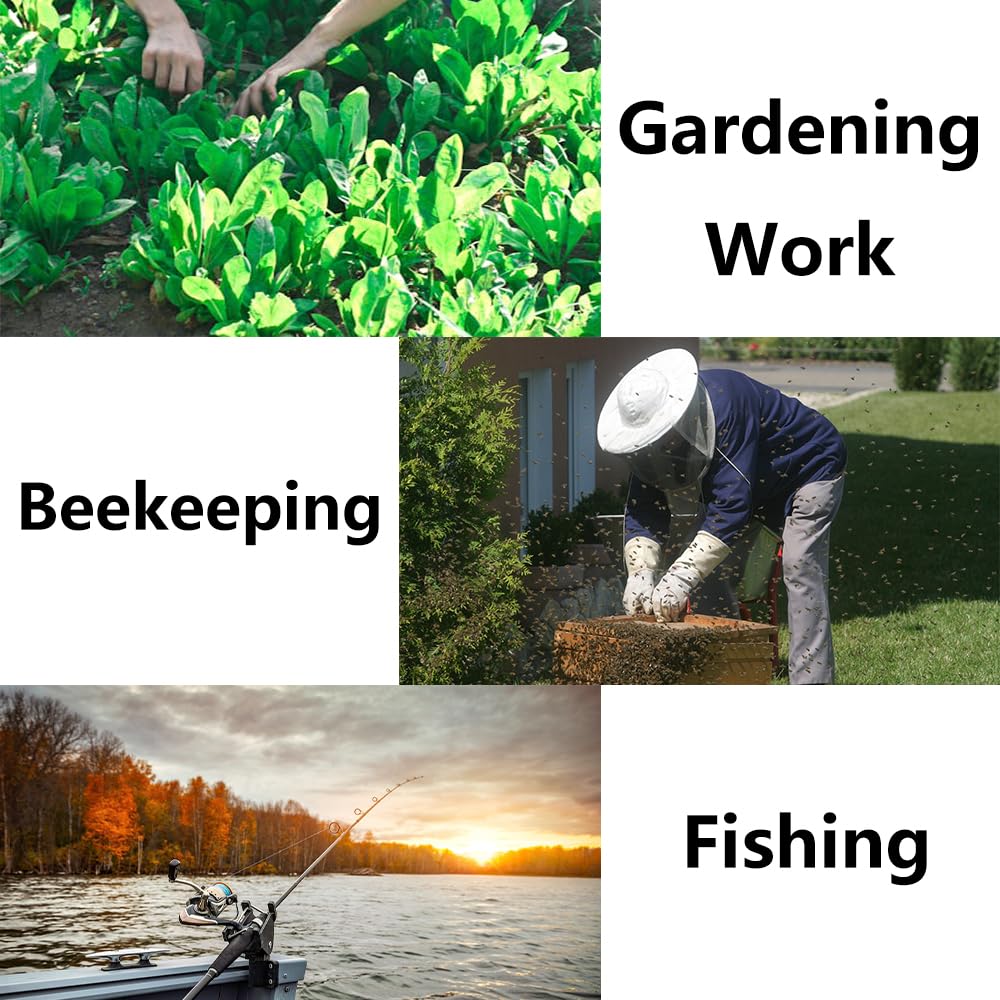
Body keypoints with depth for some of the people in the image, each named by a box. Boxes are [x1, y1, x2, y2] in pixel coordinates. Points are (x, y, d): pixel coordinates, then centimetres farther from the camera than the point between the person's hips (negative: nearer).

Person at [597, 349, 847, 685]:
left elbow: (731, 504, -44)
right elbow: (643, 509, -17)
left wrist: (680, 578, -48)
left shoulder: (727, 403, -41)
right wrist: (640, 574, -34)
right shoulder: (650, 429, -18)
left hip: (810, 470, -7)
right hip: (757, 487, 7)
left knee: (800, 569, -21)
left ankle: (810, 686, -22)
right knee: (708, 571, -2)